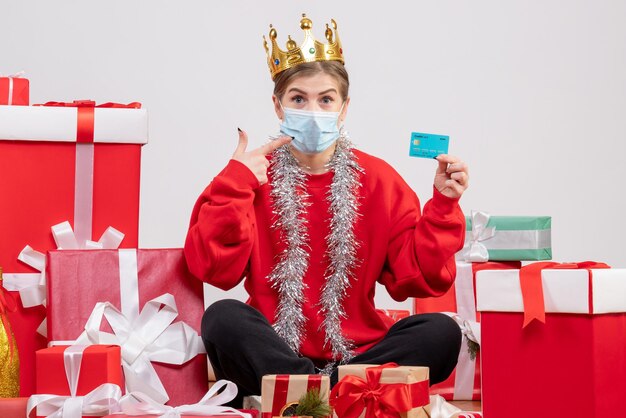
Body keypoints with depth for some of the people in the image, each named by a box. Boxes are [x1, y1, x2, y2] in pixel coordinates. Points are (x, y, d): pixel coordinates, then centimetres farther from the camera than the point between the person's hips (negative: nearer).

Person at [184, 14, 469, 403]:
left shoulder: (379, 181, 6)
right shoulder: (252, 176, 3)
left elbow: (417, 278, -1)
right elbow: (216, 269, -10)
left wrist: (443, 204, -11)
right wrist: (235, 184, -15)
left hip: (358, 355, 2)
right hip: (272, 354, -1)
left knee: (441, 332, -23)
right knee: (223, 318, -30)